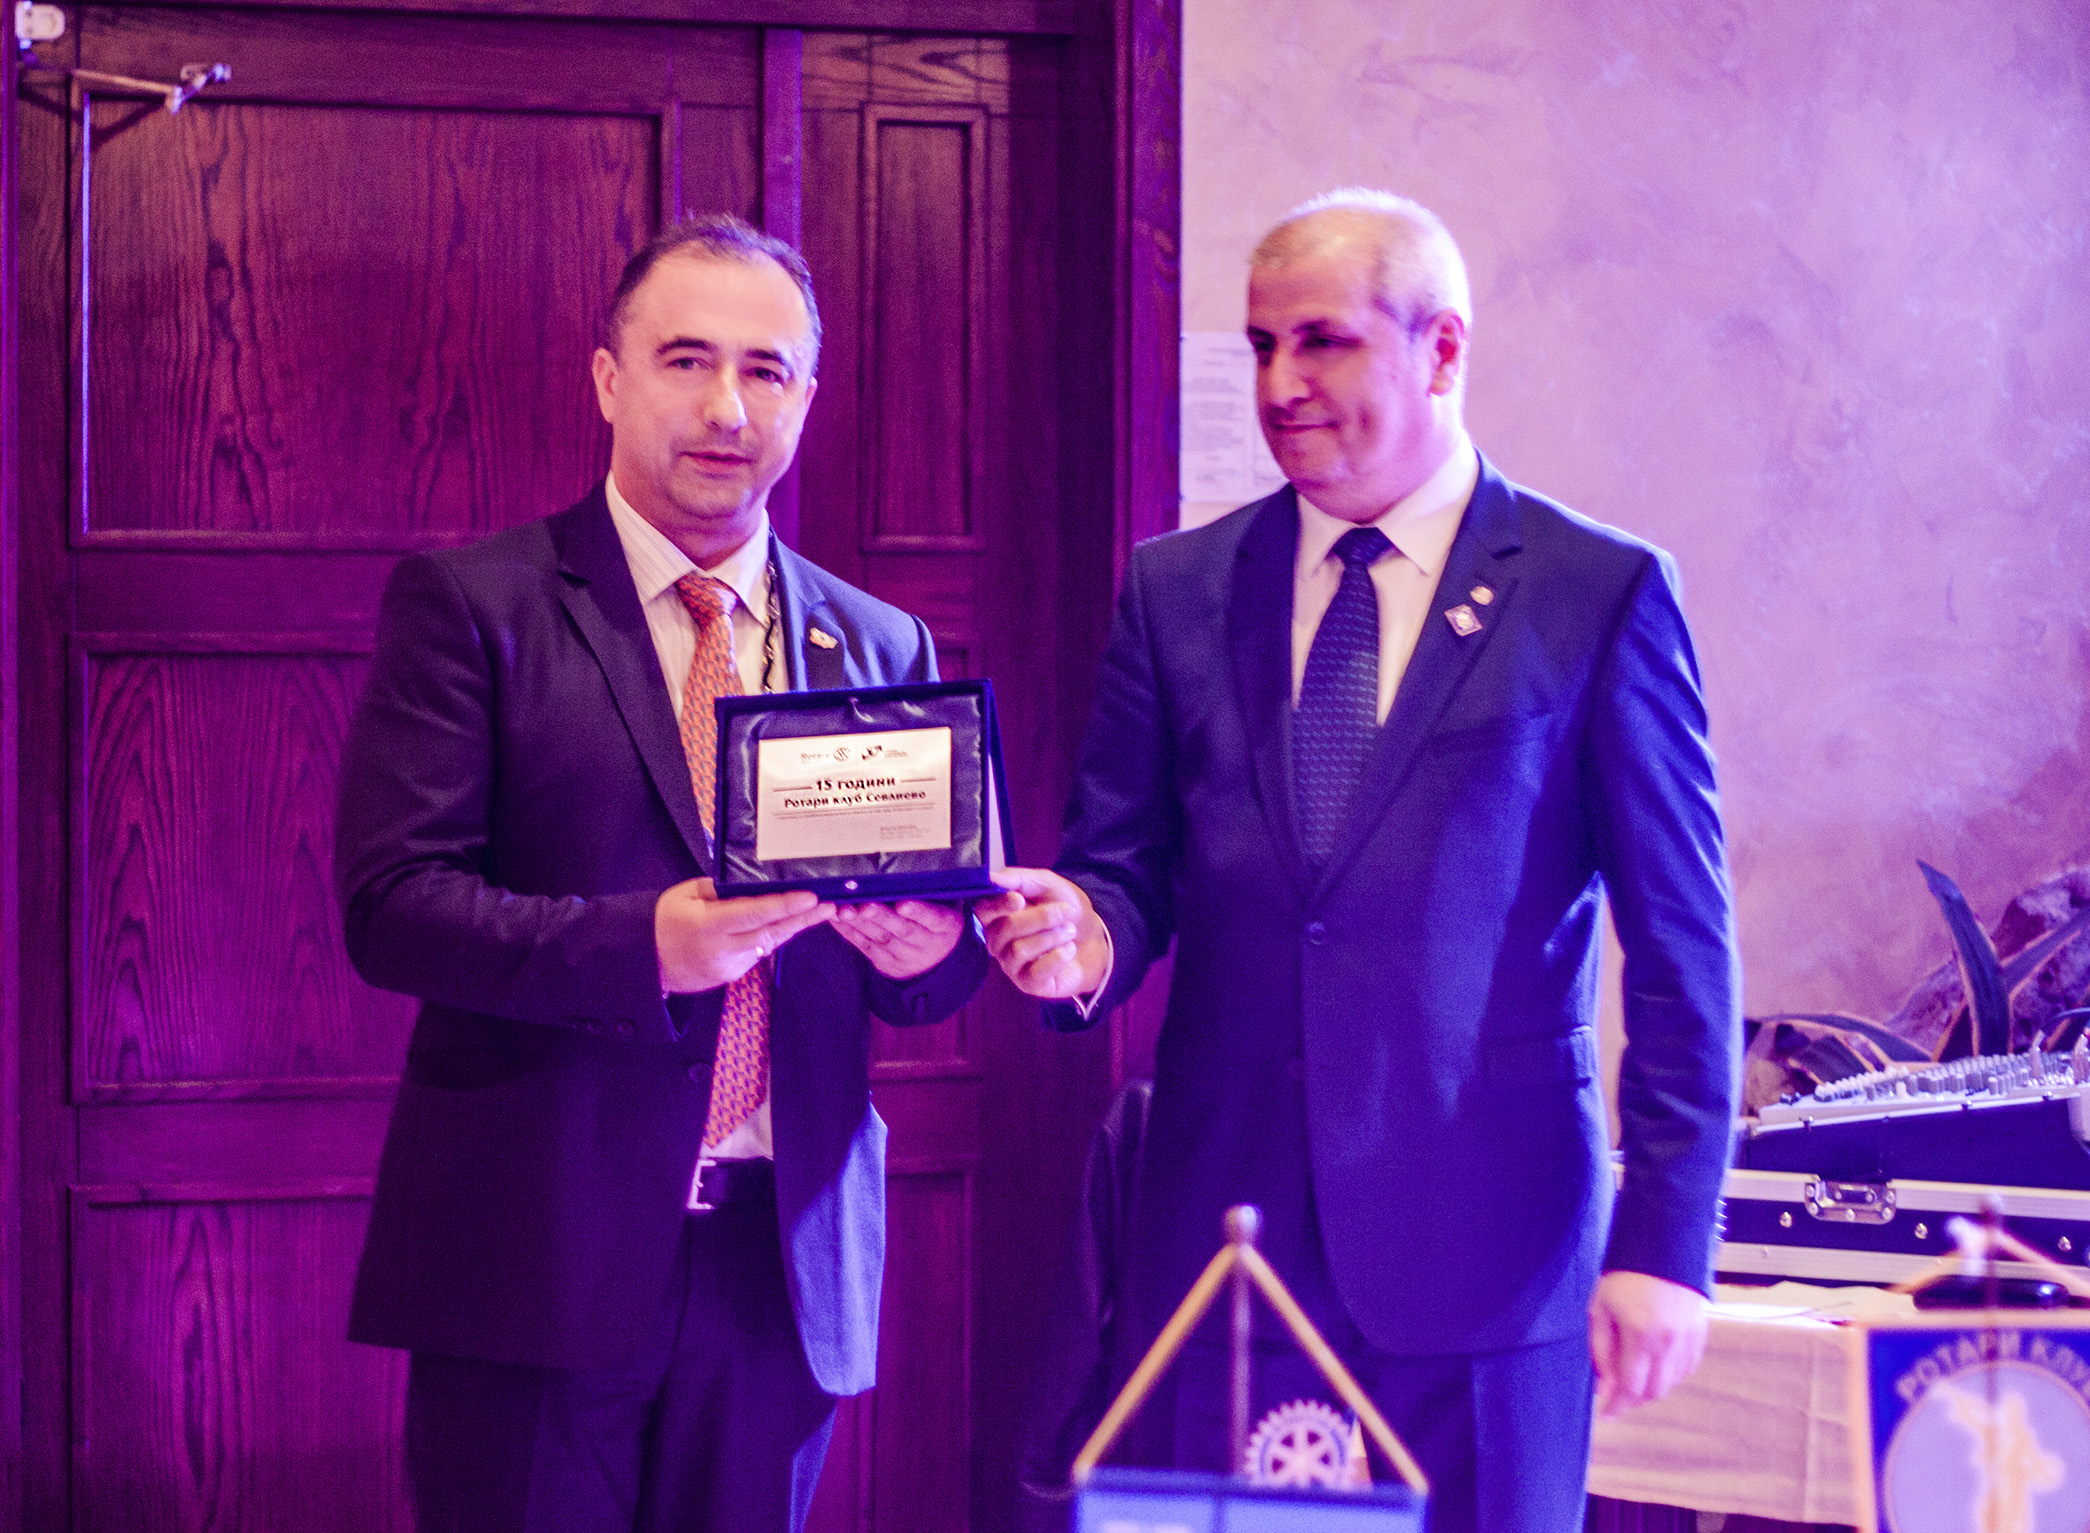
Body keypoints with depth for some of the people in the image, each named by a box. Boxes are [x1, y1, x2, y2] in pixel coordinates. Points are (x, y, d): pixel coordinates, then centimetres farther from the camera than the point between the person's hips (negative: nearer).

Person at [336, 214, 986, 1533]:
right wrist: (643, 945, -23)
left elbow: (933, 961, 13)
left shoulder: (883, 649, 12)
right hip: (534, 1259, -4)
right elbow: (392, 904, -9)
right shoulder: (470, 605, 0)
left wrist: (929, 946, -11)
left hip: (787, 1268, 4)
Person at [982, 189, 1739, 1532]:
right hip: (1218, 1225, 3)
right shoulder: (1176, 591, 9)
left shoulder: (1603, 596, -1)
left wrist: (1666, 1239, -7)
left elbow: (1681, 951, -2)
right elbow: (1125, 871, 12)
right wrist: (1085, 940, -12)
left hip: (1485, 1244, -3)